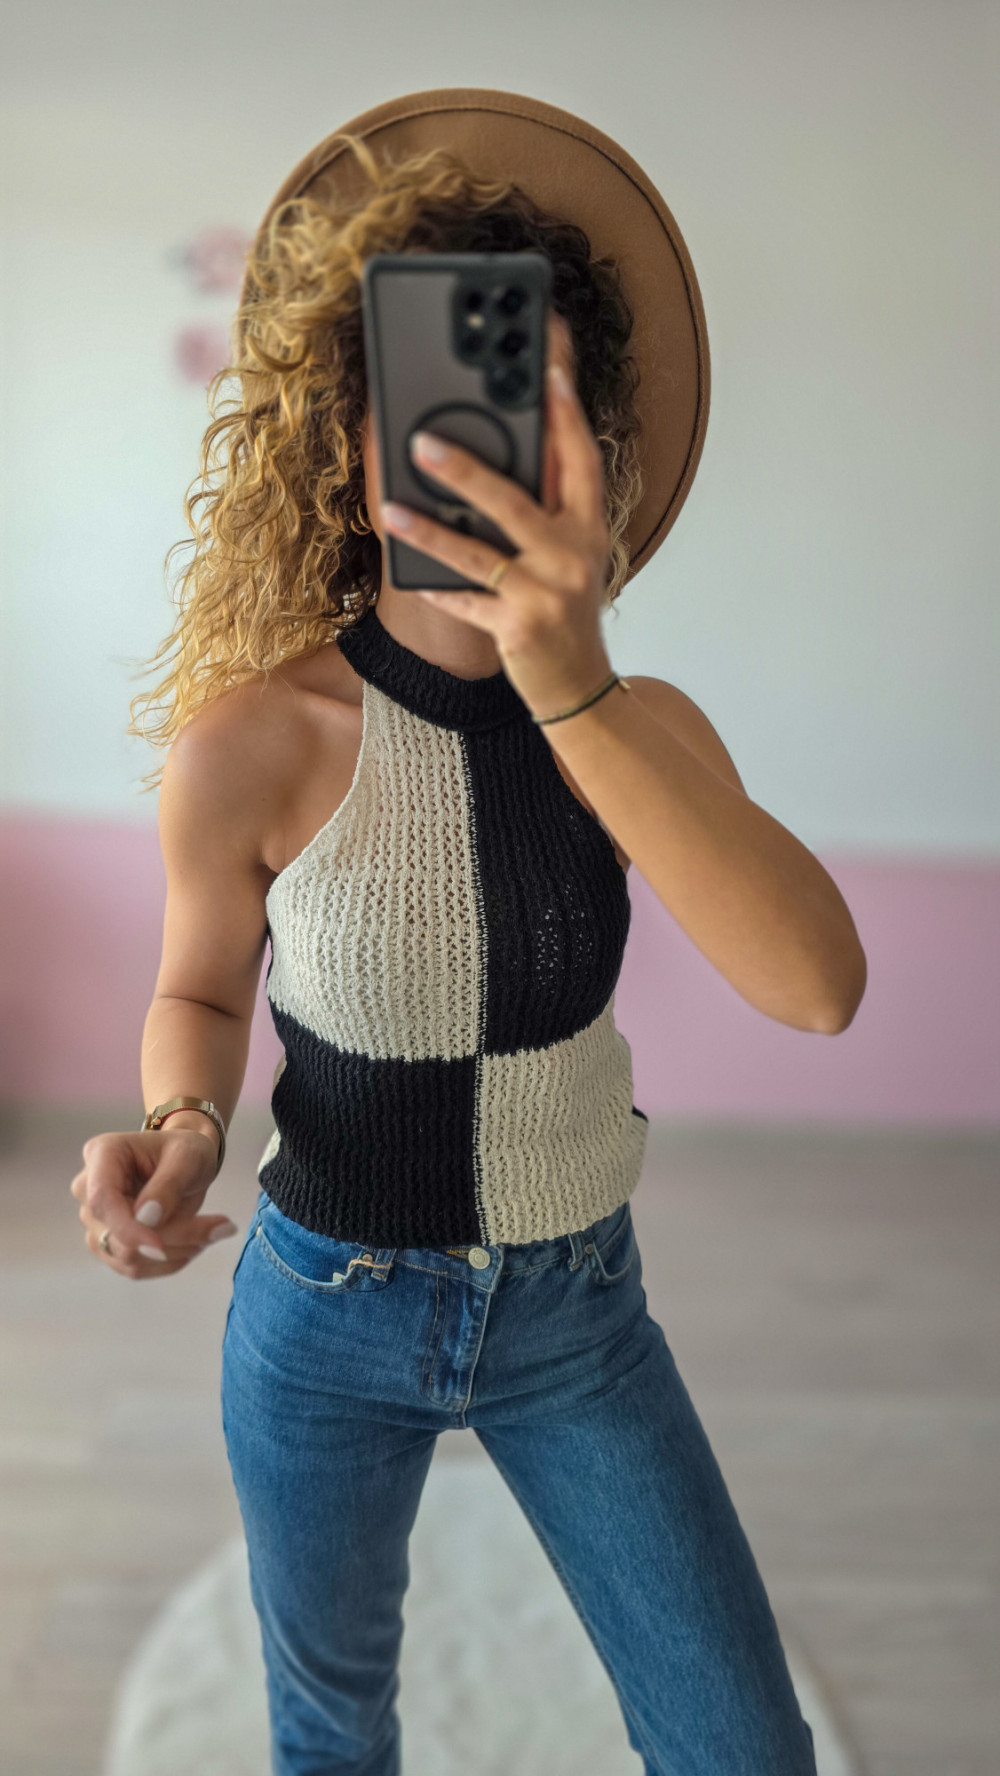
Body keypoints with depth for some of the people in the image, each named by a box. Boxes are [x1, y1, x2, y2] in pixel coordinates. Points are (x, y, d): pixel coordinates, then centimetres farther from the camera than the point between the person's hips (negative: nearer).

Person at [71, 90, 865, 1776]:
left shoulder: (650, 729, -13)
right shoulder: (255, 745, -20)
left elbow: (815, 985, -31)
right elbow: (199, 991, -1)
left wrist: (573, 696, -43)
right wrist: (178, 1130, -25)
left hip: (576, 1306, 2)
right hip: (329, 1318, -1)